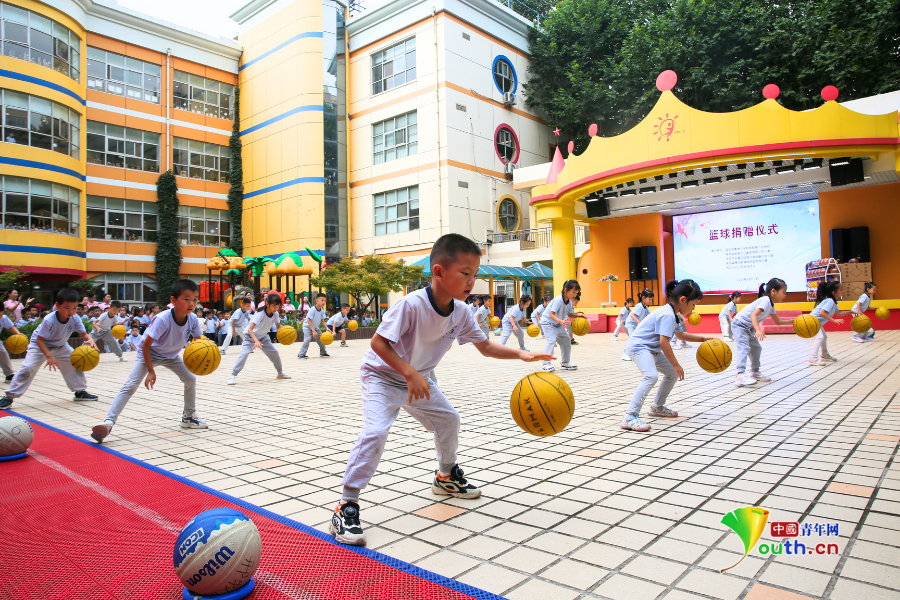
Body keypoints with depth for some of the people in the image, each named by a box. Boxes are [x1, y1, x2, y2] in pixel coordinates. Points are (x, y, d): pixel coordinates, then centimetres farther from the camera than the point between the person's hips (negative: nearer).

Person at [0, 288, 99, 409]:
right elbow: (39, 340, -29)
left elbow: (83, 334, -15)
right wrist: (49, 356, -38)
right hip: (39, 345, -5)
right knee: (27, 368, -16)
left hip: (60, 346, 5)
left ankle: (80, 392, 12)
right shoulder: (49, 320, -34)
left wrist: (89, 340, -39)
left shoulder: (75, 319, -21)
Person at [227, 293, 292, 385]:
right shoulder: (260, 314, -33)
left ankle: (280, 373, 20)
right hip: (250, 336, -6)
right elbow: (250, 329, -39)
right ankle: (233, 375, -18)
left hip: (263, 337, 6)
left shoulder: (275, 314, -13)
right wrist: (256, 341, -53)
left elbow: (278, 326, 4)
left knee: (274, 352, 2)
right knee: (244, 353, -23)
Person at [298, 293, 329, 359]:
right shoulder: (312, 310, -28)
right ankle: (301, 354, -15)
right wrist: (313, 331, -31)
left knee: (321, 339, 5)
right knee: (307, 339, -23)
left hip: (315, 327, 7)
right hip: (307, 327, -7)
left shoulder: (322, 310, -8)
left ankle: (323, 352, 25)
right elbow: (309, 321, -27)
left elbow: (322, 321, -1)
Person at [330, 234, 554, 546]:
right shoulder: (411, 304, -33)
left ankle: (447, 477, 40)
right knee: (375, 432, -24)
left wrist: (520, 354, -15)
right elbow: (378, 342, -30)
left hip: (419, 379, 8)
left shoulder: (461, 311, -11)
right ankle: (346, 507, -12)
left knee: (448, 418, 14)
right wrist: (410, 373, -37)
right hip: (382, 376, -7)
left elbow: (485, 347, -2)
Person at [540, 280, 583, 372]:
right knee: (552, 340, -23)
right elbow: (551, 315, -34)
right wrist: (561, 321, -48)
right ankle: (546, 364, -22)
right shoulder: (558, 300, -29)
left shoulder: (569, 302, -3)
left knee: (566, 339, 11)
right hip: (547, 322, -9)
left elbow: (570, 314, 6)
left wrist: (577, 315, -13)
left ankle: (565, 363, 21)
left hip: (557, 324, 9)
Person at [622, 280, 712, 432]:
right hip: (639, 346, -11)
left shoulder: (673, 314, 11)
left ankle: (657, 407, 35)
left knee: (672, 373, 19)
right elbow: (664, 342, -28)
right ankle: (630, 417, -33)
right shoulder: (668, 315, -22)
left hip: (652, 349, 11)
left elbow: (680, 335, 29)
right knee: (651, 376, -30)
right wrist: (676, 364, -21)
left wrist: (703, 338, 24)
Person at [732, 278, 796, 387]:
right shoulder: (765, 300, -21)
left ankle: (755, 372, 33)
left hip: (748, 327, 11)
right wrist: (758, 330, -46)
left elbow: (778, 322, 19)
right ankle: (740, 376, -31)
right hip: (739, 324, -11)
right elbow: (753, 315, -35)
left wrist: (792, 321, 10)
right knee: (744, 347, -22)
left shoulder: (771, 305, 9)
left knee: (756, 348, 18)